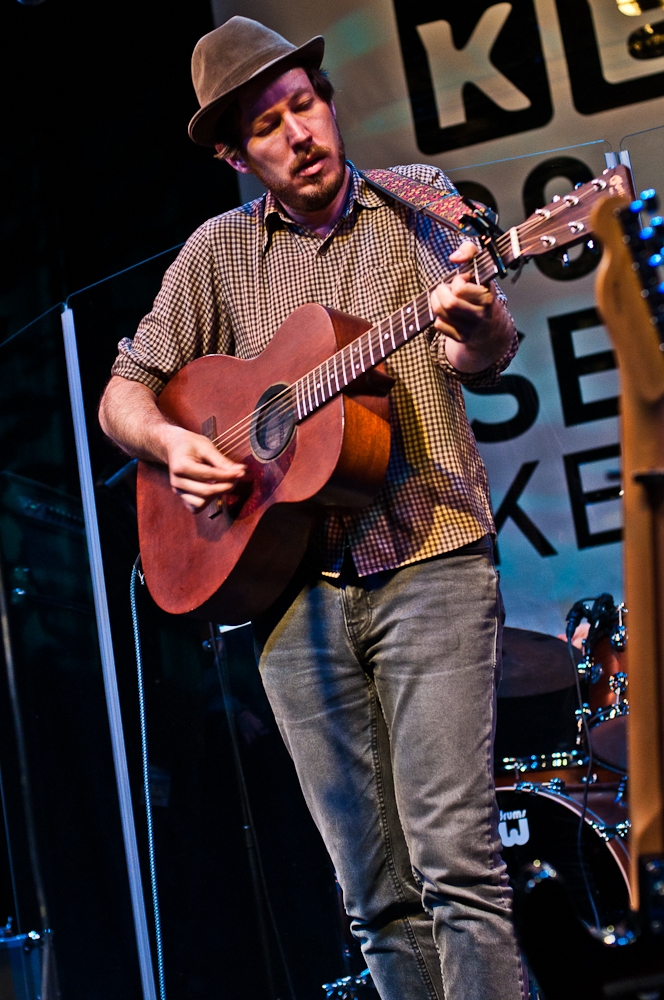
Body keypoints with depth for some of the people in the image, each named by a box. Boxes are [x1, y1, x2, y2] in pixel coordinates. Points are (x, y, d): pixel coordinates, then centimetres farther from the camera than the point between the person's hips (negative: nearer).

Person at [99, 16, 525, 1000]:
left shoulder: (416, 198, 8)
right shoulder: (219, 252, 12)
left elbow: (487, 360, -2)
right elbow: (124, 394, 16)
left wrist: (476, 321, -27)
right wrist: (169, 442, -6)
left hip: (429, 562, -2)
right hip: (294, 588, 3)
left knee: (455, 861, -12)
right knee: (377, 897, 5)